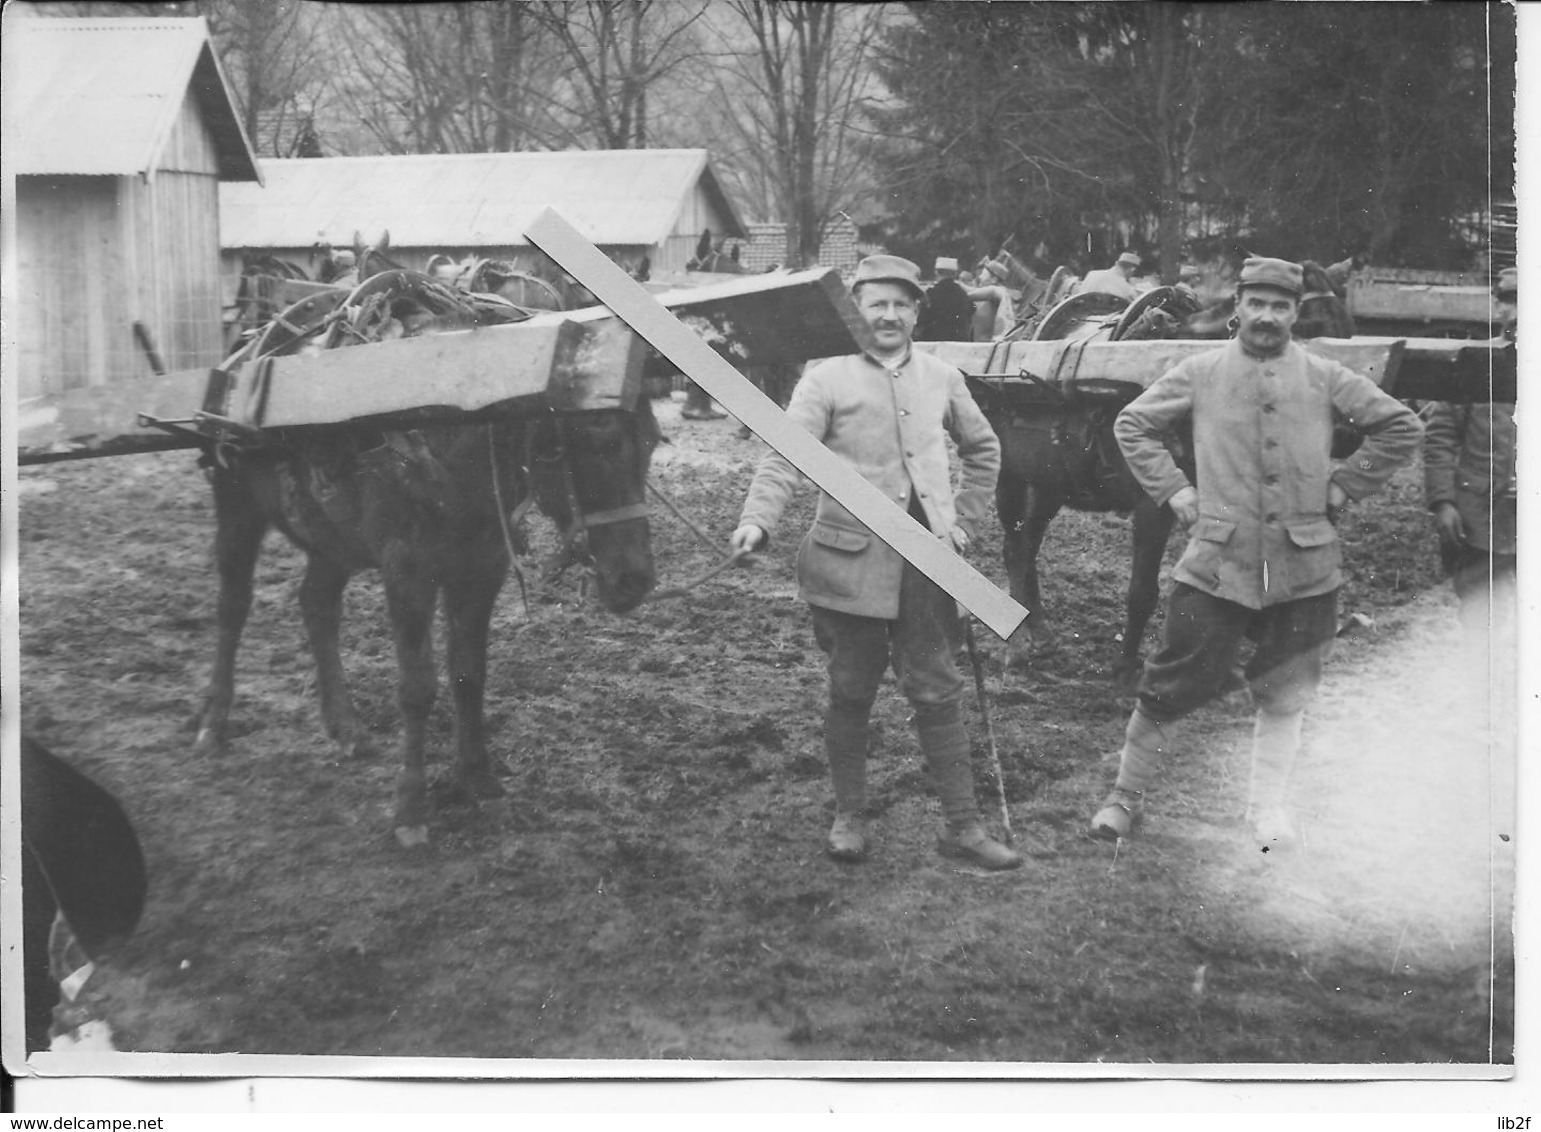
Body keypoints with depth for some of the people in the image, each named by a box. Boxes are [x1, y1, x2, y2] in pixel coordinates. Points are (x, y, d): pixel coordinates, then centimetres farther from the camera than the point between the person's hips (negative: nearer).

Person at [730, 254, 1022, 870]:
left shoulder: (941, 378, 11)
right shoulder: (827, 379, -1)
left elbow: (984, 452, 25)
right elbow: (784, 455, -11)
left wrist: (965, 522, 16)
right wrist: (758, 520, -27)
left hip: (927, 562, 3)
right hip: (852, 560, -2)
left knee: (937, 692, 4)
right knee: (851, 694, 7)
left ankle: (962, 825, 11)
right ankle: (849, 816, 22)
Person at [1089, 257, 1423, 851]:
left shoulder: (1324, 377, 5)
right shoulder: (1200, 373, 3)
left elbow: (1402, 427, 10)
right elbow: (1132, 425, 12)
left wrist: (1341, 488, 5)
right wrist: (1174, 492, 3)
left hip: (1304, 567, 2)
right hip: (1217, 563, -2)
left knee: (1286, 694, 9)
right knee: (1175, 684, 0)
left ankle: (1267, 808, 24)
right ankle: (1127, 794, 16)